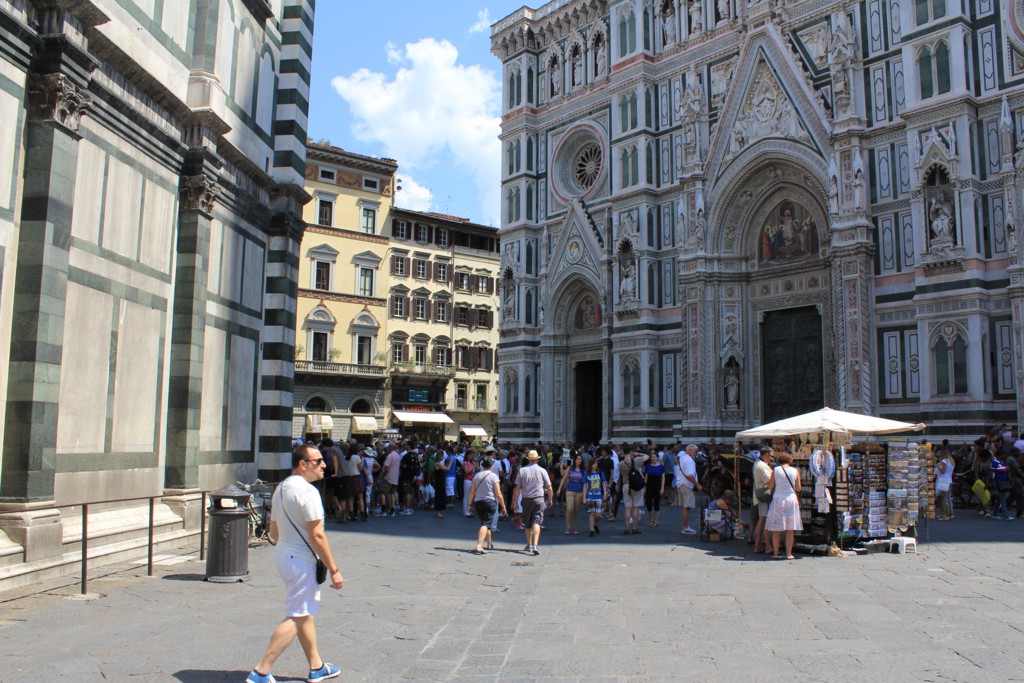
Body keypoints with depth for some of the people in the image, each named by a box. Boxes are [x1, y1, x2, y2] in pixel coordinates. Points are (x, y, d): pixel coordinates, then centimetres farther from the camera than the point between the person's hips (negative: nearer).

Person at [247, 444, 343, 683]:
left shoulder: (281, 488, 10)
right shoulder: (307, 491, -19)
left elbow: (274, 532, 16)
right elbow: (317, 535, -22)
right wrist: (334, 570, -17)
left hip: (283, 556, 10)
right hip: (301, 561, -10)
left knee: (306, 614, 18)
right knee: (297, 618, -2)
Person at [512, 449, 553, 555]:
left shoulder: (522, 470, 1)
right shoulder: (542, 470, 0)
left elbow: (517, 488, -2)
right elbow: (549, 488, 2)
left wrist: (515, 501, 6)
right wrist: (550, 500, 17)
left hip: (526, 500, 2)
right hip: (539, 499, -1)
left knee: (527, 524, 15)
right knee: (536, 522, -7)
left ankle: (529, 545, 26)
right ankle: (535, 545, -22)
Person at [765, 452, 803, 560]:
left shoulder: (775, 470, -2)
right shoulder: (795, 471, 1)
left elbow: (770, 486, 0)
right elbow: (798, 489, 3)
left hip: (778, 499, 0)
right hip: (791, 499, 0)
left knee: (776, 529, 5)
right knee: (790, 529, 4)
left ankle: (775, 553, 6)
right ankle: (789, 554, 3)